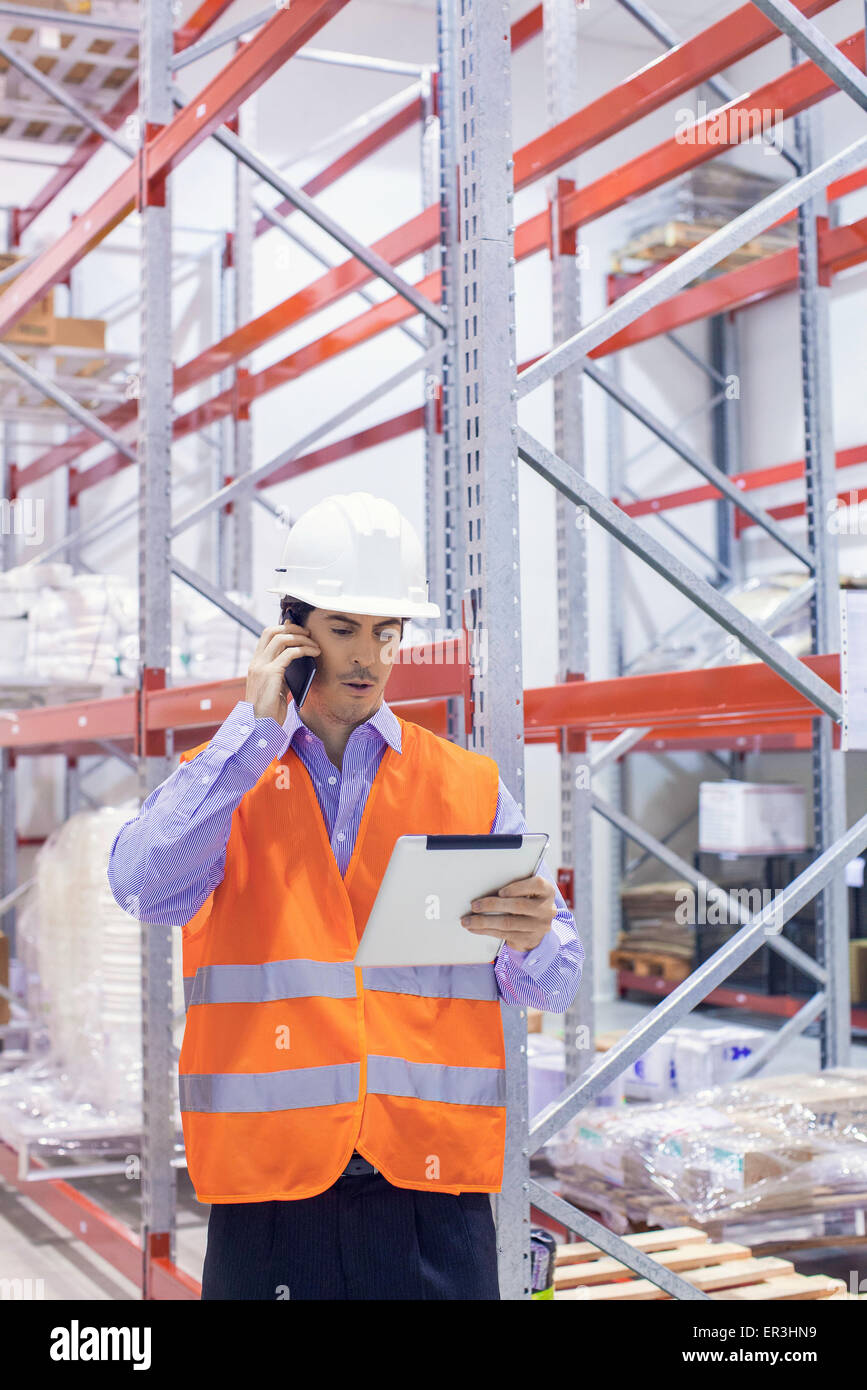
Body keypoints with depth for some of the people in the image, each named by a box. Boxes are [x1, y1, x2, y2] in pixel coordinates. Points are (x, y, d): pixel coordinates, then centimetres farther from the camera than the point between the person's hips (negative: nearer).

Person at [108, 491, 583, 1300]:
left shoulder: (470, 788, 10)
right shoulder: (221, 776, 9)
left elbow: (553, 987, 5)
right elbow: (142, 887, -12)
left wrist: (531, 937, -18)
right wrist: (253, 729, -8)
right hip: (267, 1185, 0)